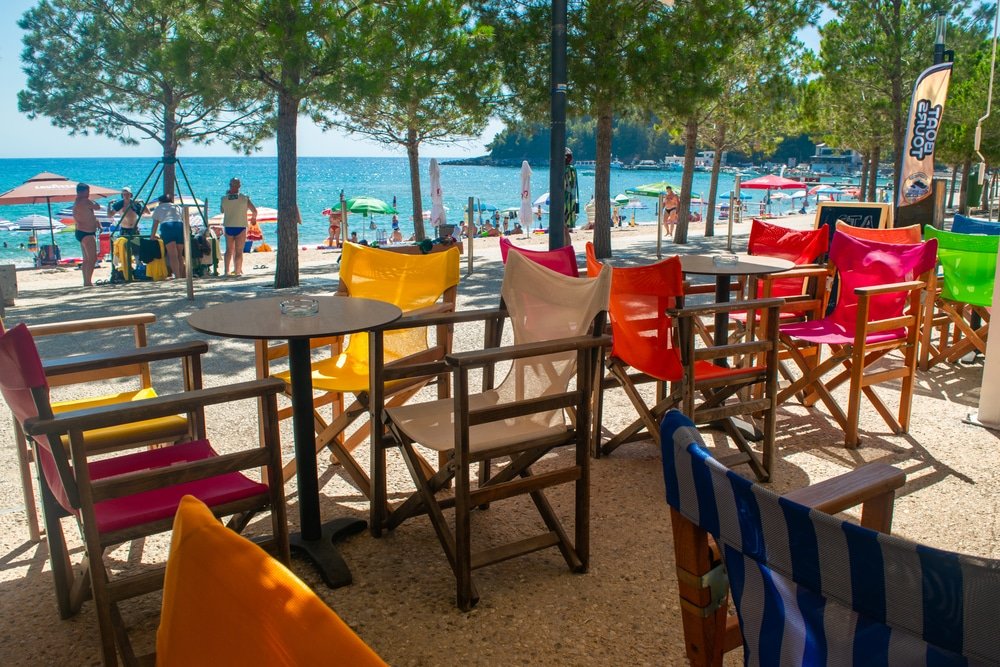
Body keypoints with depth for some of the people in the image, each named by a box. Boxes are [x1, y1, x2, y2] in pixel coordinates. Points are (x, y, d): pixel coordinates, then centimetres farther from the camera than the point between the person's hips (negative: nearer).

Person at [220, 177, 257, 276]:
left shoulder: (224, 199, -3)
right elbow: (254, 211, -4)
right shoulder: (244, 198, -8)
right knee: (239, 251, 4)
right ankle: (237, 271, 1)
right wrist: (253, 218, 19)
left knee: (229, 250, 14)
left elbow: (222, 211, 13)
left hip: (228, 227, 2)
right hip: (241, 227, -2)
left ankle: (226, 271, 11)